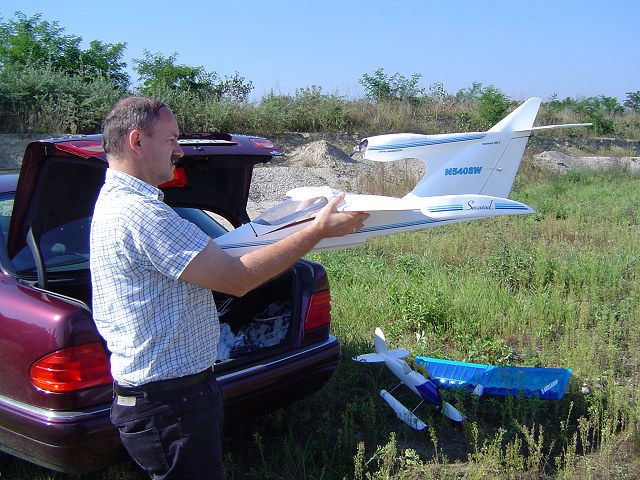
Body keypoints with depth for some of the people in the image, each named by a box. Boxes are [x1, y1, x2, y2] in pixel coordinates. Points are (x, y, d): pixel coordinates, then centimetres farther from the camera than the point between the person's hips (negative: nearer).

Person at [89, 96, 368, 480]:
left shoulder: (117, 201, 12)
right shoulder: (140, 212, -24)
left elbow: (211, 257, 16)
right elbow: (237, 278, -24)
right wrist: (318, 230, -16)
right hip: (170, 403, -11)